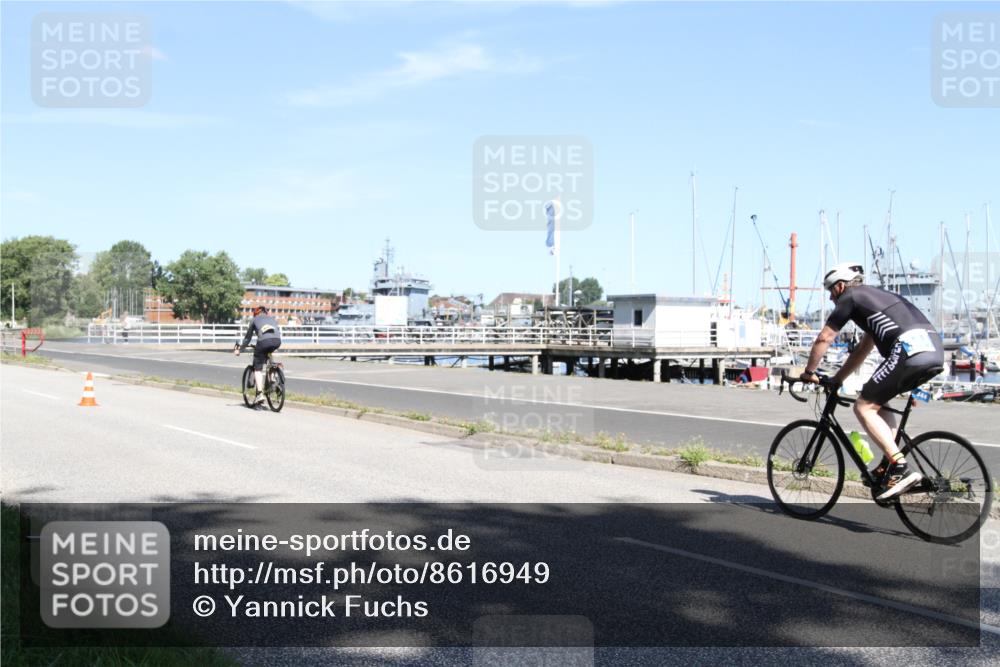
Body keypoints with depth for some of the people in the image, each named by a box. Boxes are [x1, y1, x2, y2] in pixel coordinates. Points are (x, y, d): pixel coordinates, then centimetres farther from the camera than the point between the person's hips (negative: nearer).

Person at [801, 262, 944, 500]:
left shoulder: (850, 298, 10)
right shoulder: (876, 296, 34)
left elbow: (823, 339, 10)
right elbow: (862, 349, 39)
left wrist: (809, 373, 22)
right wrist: (836, 380, 41)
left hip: (909, 348, -9)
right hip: (935, 349, 9)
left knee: (864, 407, -1)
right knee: (878, 400, 25)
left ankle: (901, 469, -13)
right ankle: (889, 465, 17)